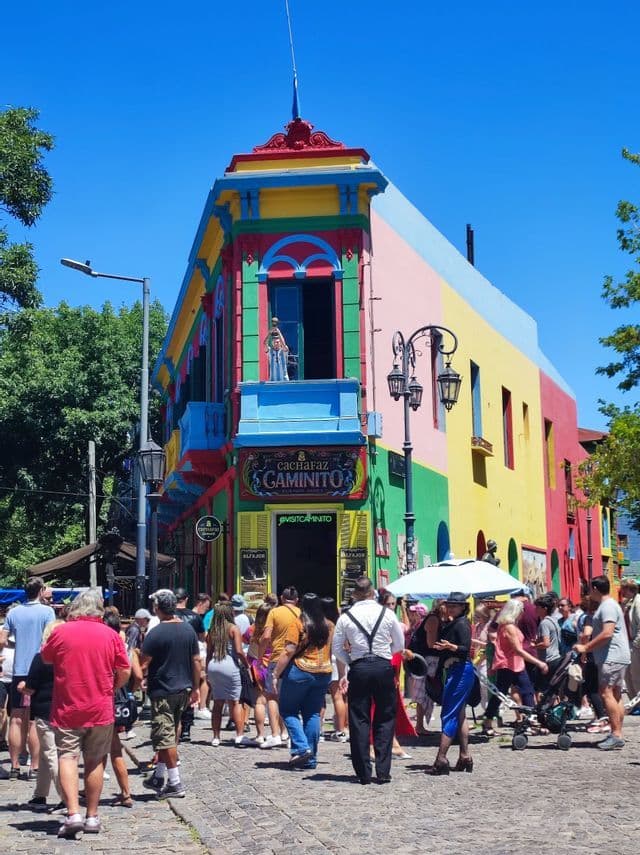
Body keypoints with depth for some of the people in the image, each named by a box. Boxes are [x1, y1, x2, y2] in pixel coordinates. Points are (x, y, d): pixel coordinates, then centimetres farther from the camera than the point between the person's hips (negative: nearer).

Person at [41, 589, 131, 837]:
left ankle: (73, 814, -14)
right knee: (95, 762, 11)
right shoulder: (111, 635, -3)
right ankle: (92, 817, 17)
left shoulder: (61, 632, -6)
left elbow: (45, 658, 11)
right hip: (100, 709, 2)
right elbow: (125, 672, 1)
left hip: (66, 708, -1)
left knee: (67, 757, 1)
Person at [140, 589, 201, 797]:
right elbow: (196, 661, 8)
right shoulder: (188, 630, 4)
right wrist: (195, 688, 16)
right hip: (183, 690, 7)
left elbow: (143, 664, -16)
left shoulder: (156, 633, -16)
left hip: (162, 692, -7)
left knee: (165, 738, 0)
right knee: (171, 735, 17)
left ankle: (175, 784, 2)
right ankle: (159, 776, 26)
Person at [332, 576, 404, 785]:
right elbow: (400, 645, 7)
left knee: (359, 720, 7)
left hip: (359, 668, 0)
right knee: (385, 719, 9)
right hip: (384, 667, 0)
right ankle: (383, 771, 5)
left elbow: (337, 648, 4)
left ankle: (364, 773, 7)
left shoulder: (345, 617, 1)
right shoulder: (387, 613, 0)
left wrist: (343, 674, 17)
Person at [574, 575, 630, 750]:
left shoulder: (608, 606, -14)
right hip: (615, 658, 11)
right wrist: (588, 648, 22)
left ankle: (616, 735, -17)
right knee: (616, 696, 10)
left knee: (606, 693, -15)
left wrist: (586, 647, -20)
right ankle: (617, 735, 12)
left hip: (612, 657, -11)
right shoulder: (608, 605, 20)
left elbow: (607, 633, -25)